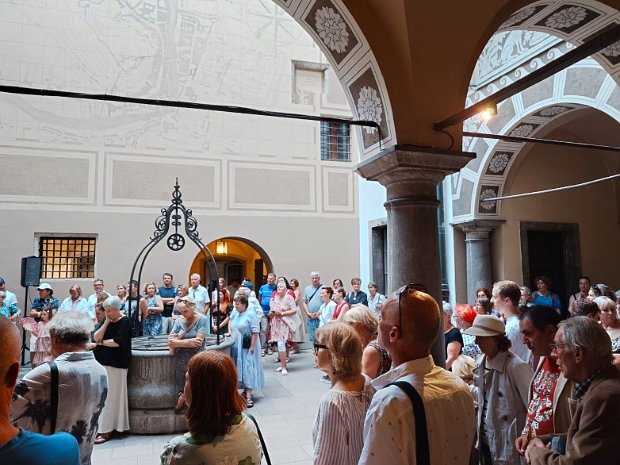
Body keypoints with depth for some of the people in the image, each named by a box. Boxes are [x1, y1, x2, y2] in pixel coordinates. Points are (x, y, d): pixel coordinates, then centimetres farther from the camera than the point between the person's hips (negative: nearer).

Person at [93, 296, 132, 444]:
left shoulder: (125, 322, -7)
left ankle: (106, 430, 0)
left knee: (111, 397, -4)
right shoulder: (107, 321, 13)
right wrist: (106, 322, -7)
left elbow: (117, 342, -16)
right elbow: (96, 337, 1)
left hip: (116, 365, -6)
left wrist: (102, 342, -3)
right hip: (102, 362, 6)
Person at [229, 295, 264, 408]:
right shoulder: (235, 314, 9)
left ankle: (248, 395, -8)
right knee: (240, 368, 13)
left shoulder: (251, 315, -14)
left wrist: (252, 346, -20)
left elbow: (255, 332, -17)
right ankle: (245, 389, 27)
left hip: (247, 347, -8)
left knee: (248, 368, -8)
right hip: (237, 346, 8)